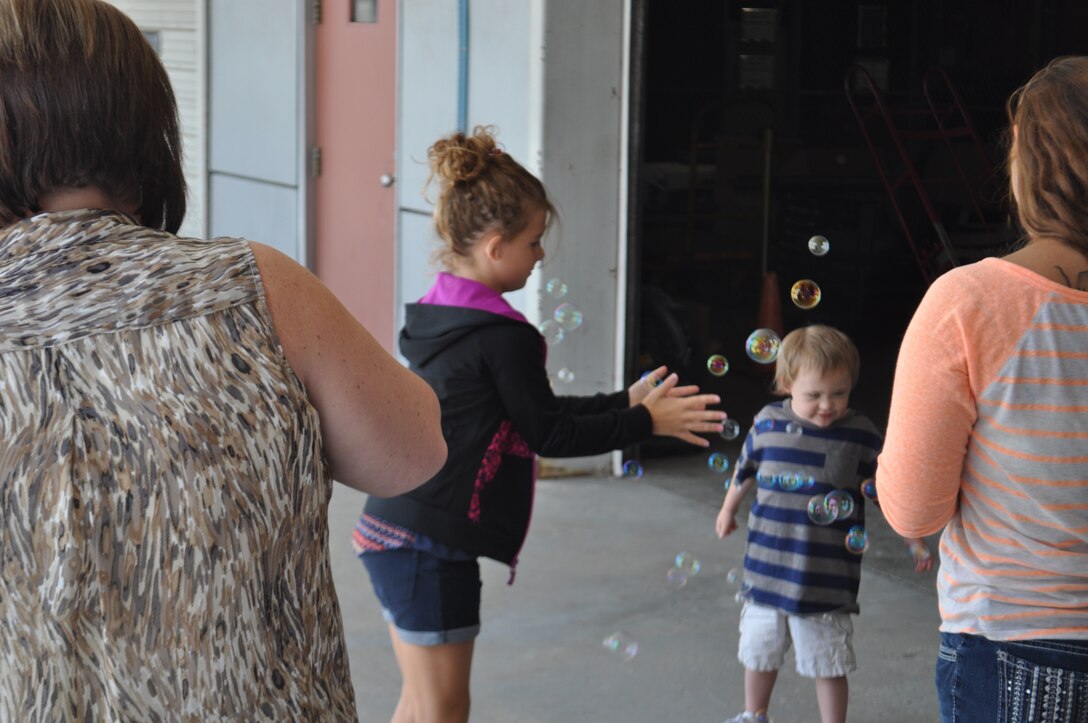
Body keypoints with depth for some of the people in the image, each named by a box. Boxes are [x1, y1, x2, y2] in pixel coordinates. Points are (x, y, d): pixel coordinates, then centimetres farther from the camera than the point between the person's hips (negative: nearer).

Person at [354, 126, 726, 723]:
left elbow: (530, 409, 17)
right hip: (432, 544, -10)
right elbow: (547, 433, -11)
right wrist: (646, 422, -2)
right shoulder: (502, 336, -18)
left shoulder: (439, 314, 11)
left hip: (392, 531, 10)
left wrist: (624, 402, 17)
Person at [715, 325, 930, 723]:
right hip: (767, 570, 4)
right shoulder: (767, 423, -4)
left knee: (829, 667, 6)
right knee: (759, 652, 22)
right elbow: (745, 470, 15)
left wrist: (915, 541, 0)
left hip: (827, 582, -3)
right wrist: (728, 510, 29)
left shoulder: (860, 435, -11)